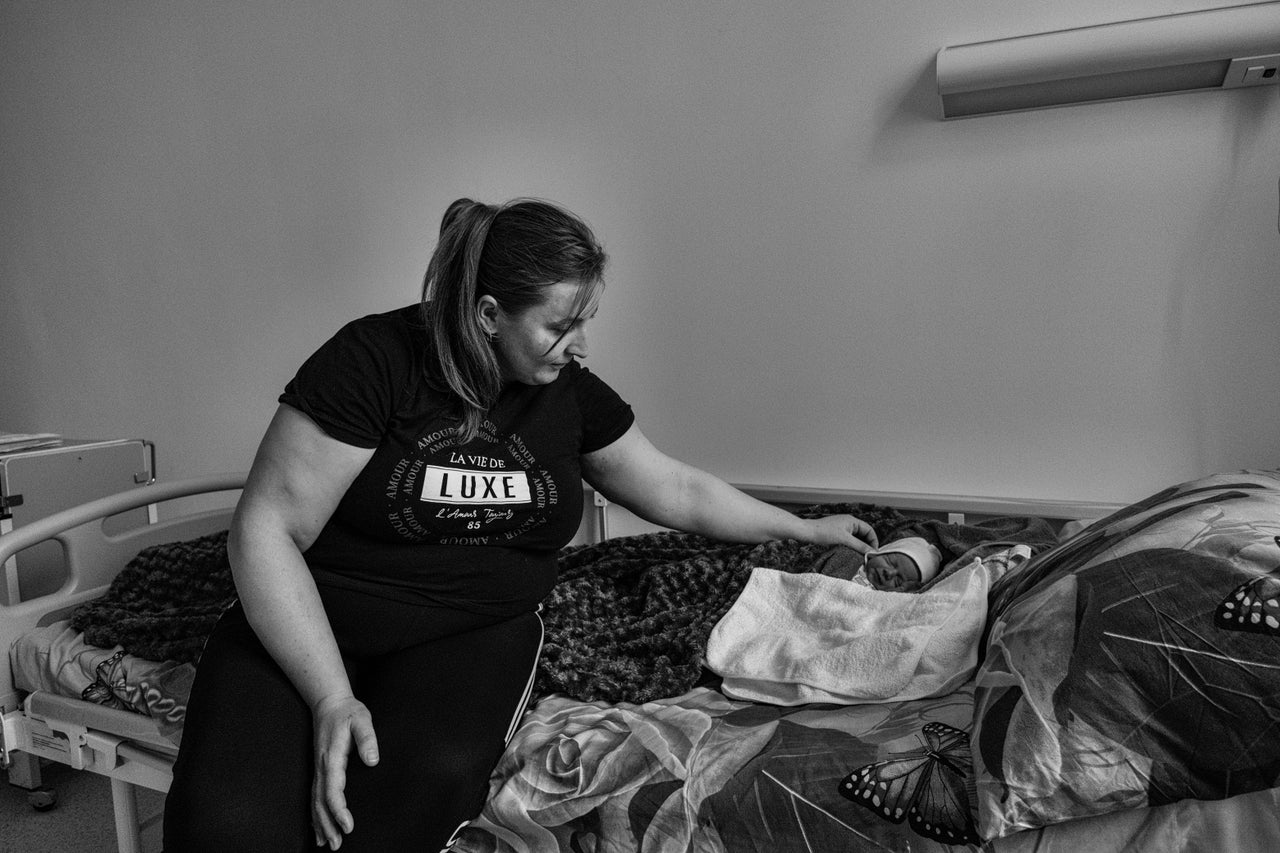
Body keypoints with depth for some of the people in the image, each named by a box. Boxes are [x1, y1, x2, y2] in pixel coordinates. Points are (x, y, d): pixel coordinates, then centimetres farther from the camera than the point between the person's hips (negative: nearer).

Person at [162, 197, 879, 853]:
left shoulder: (571, 394, 1)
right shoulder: (374, 360, -14)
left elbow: (677, 490, 14)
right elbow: (267, 531, -12)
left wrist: (806, 529, 21)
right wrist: (332, 699, -20)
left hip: (476, 636, 2)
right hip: (309, 630, -2)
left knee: (431, 780, -31)